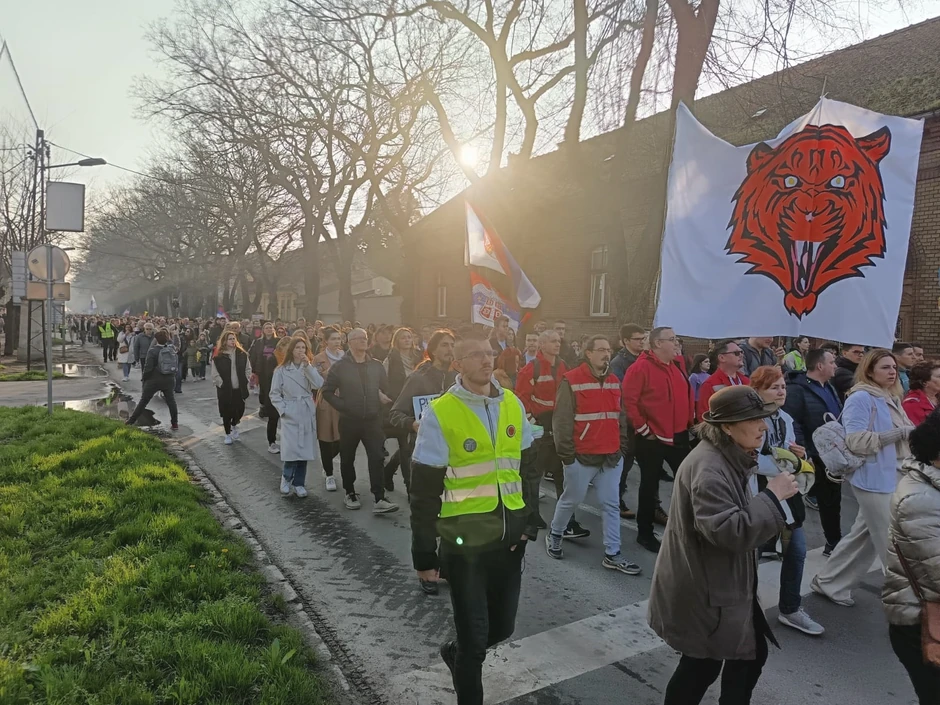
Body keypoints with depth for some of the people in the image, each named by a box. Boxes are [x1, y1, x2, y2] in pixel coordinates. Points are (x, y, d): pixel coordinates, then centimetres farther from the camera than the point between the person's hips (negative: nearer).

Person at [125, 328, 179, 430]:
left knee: (143, 401, 7)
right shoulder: (171, 349, 0)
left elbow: (148, 367, -11)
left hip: (154, 380, -3)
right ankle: (175, 423, 12)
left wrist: (144, 379, -3)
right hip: (169, 379, 3)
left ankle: (131, 421, 15)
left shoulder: (152, 350, -12)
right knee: (171, 401, 11)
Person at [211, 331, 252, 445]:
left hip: (239, 389, 3)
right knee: (227, 412, 6)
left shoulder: (242, 354, 1)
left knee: (240, 410, 6)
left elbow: (248, 369, 8)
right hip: (225, 390, -2)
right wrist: (222, 384, -11)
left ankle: (234, 425, 38)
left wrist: (245, 381, 0)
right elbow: (215, 374, -8)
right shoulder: (218, 356, -9)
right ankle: (228, 434, 25)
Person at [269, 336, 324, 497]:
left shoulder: (309, 368, 8)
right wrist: (282, 409, -9)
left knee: (304, 450, 5)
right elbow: (274, 393, 1)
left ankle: (299, 483, 18)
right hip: (290, 415, -3)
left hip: (307, 414, 3)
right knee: (292, 450, -13)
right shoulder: (281, 370, -1)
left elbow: (318, 385, -10)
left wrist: (308, 366, -15)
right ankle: (286, 477, 13)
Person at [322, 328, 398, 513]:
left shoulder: (376, 365, 5)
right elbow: (327, 391, -1)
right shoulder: (340, 366, -3)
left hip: (373, 420, 1)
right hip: (349, 421, -1)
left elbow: (386, 388, 15)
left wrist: (382, 399, 0)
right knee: (347, 459, 12)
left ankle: (379, 500, -7)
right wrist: (343, 407, -9)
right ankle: (350, 493, 30)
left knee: (377, 458, -8)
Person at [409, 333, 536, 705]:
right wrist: (424, 553, -8)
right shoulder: (439, 413, -13)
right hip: (464, 538, -4)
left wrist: (529, 520, 8)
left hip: (509, 534, 5)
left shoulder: (513, 405, 2)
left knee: (502, 626, 14)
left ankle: (456, 653, 45)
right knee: (474, 634, 6)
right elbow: (424, 491, -10)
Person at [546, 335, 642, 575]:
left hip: (611, 456, 6)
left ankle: (612, 554, 16)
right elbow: (561, 420, -12)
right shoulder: (572, 381, -11)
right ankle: (554, 534, 33)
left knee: (611, 504, 7)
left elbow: (619, 417, 17)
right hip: (581, 456, -6)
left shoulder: (614, 381, 10)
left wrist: (621, 446, 14)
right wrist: (566, 453, -12)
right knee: (571, 499, 9)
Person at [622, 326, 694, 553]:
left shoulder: (677, 365, 10)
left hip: (679, 436, 7)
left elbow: (687, 394, 19)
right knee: (649, 485, 5)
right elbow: (628, 400, -17)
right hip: (652, 438, -7)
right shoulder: (640, 367, -14)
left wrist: (690, 421, 12)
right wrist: (643, 428, -14)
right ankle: (645, 533, 19)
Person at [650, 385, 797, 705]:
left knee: (751, 654, 18)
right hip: (703, 590, -10)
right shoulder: (708, 468, -26)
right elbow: (728, 530, -32)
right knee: (703, 665, 5)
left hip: (722, 583, 10)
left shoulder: (729, 458, 8)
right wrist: (773, 496, -27)